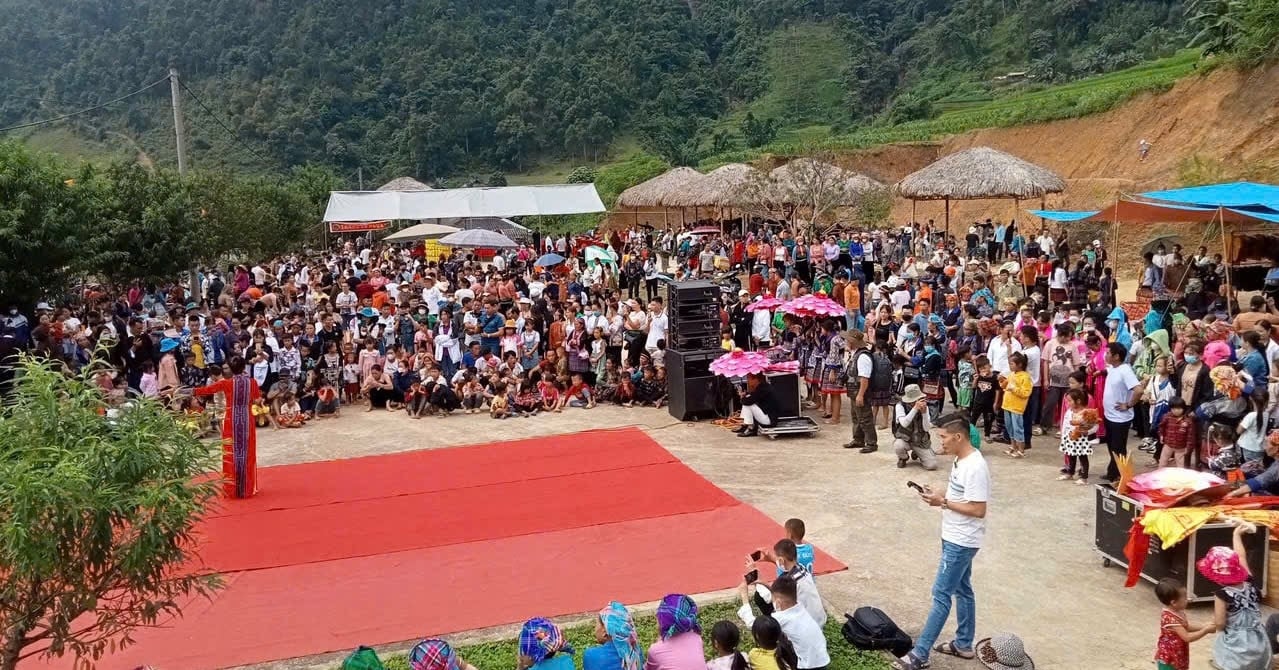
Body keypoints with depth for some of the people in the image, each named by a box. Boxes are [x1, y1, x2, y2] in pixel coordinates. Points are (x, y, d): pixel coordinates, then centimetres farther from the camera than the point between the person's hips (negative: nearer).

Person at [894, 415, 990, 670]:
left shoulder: (975, 467, -25)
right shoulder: (961, 460, 6)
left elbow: (978, 510, -25)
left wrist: (943, 502, -21)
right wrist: (938, 494, 0)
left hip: (961, 542, -10)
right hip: (955, 538, 10)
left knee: (941, 594, -5)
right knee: (962, 590, 19)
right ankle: (963, 644, 32)